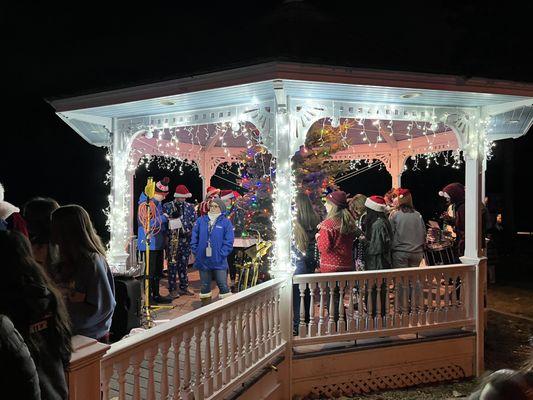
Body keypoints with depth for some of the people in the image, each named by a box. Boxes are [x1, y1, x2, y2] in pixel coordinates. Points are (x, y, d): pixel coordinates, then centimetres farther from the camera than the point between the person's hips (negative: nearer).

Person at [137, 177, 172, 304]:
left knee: (158, 271, 16)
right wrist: (164, 217, -15)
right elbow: (150, 223, -25)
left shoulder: (158, 203, 14)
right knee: (150, 272, -3)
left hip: (159, 243, 9)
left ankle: (156, 295, 27)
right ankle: (149, 297, 6)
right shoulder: (146, 204, -15)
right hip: (149, 244, -9)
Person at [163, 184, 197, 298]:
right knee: (172, 264, 0)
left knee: (184, 264, 11)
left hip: (186, 239, 3)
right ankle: (172, 289, 8)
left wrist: (188, 230, -9)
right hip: (172, 239, -3)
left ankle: (184, 287, 21)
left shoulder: (190, 207, 10)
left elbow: (195, 221, 5)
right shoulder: (167, 206, 2)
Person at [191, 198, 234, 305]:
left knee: (223, 286, 1)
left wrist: (221, 254, -13)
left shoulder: (225, 222, -2)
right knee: (205, 286, 14)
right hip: (203, 261, 3)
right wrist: (196, 252, -2)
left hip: (219, 261, -3)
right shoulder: (201, 220, 5)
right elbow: (194, 238, 7)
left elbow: (229, 241, -6)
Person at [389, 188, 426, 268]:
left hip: (400, 253, -4)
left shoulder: (394, 214, -7)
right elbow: (424, 234, 11)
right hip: (417, 253, 4)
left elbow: (390, 233, -5)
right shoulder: (418, 215, 5)